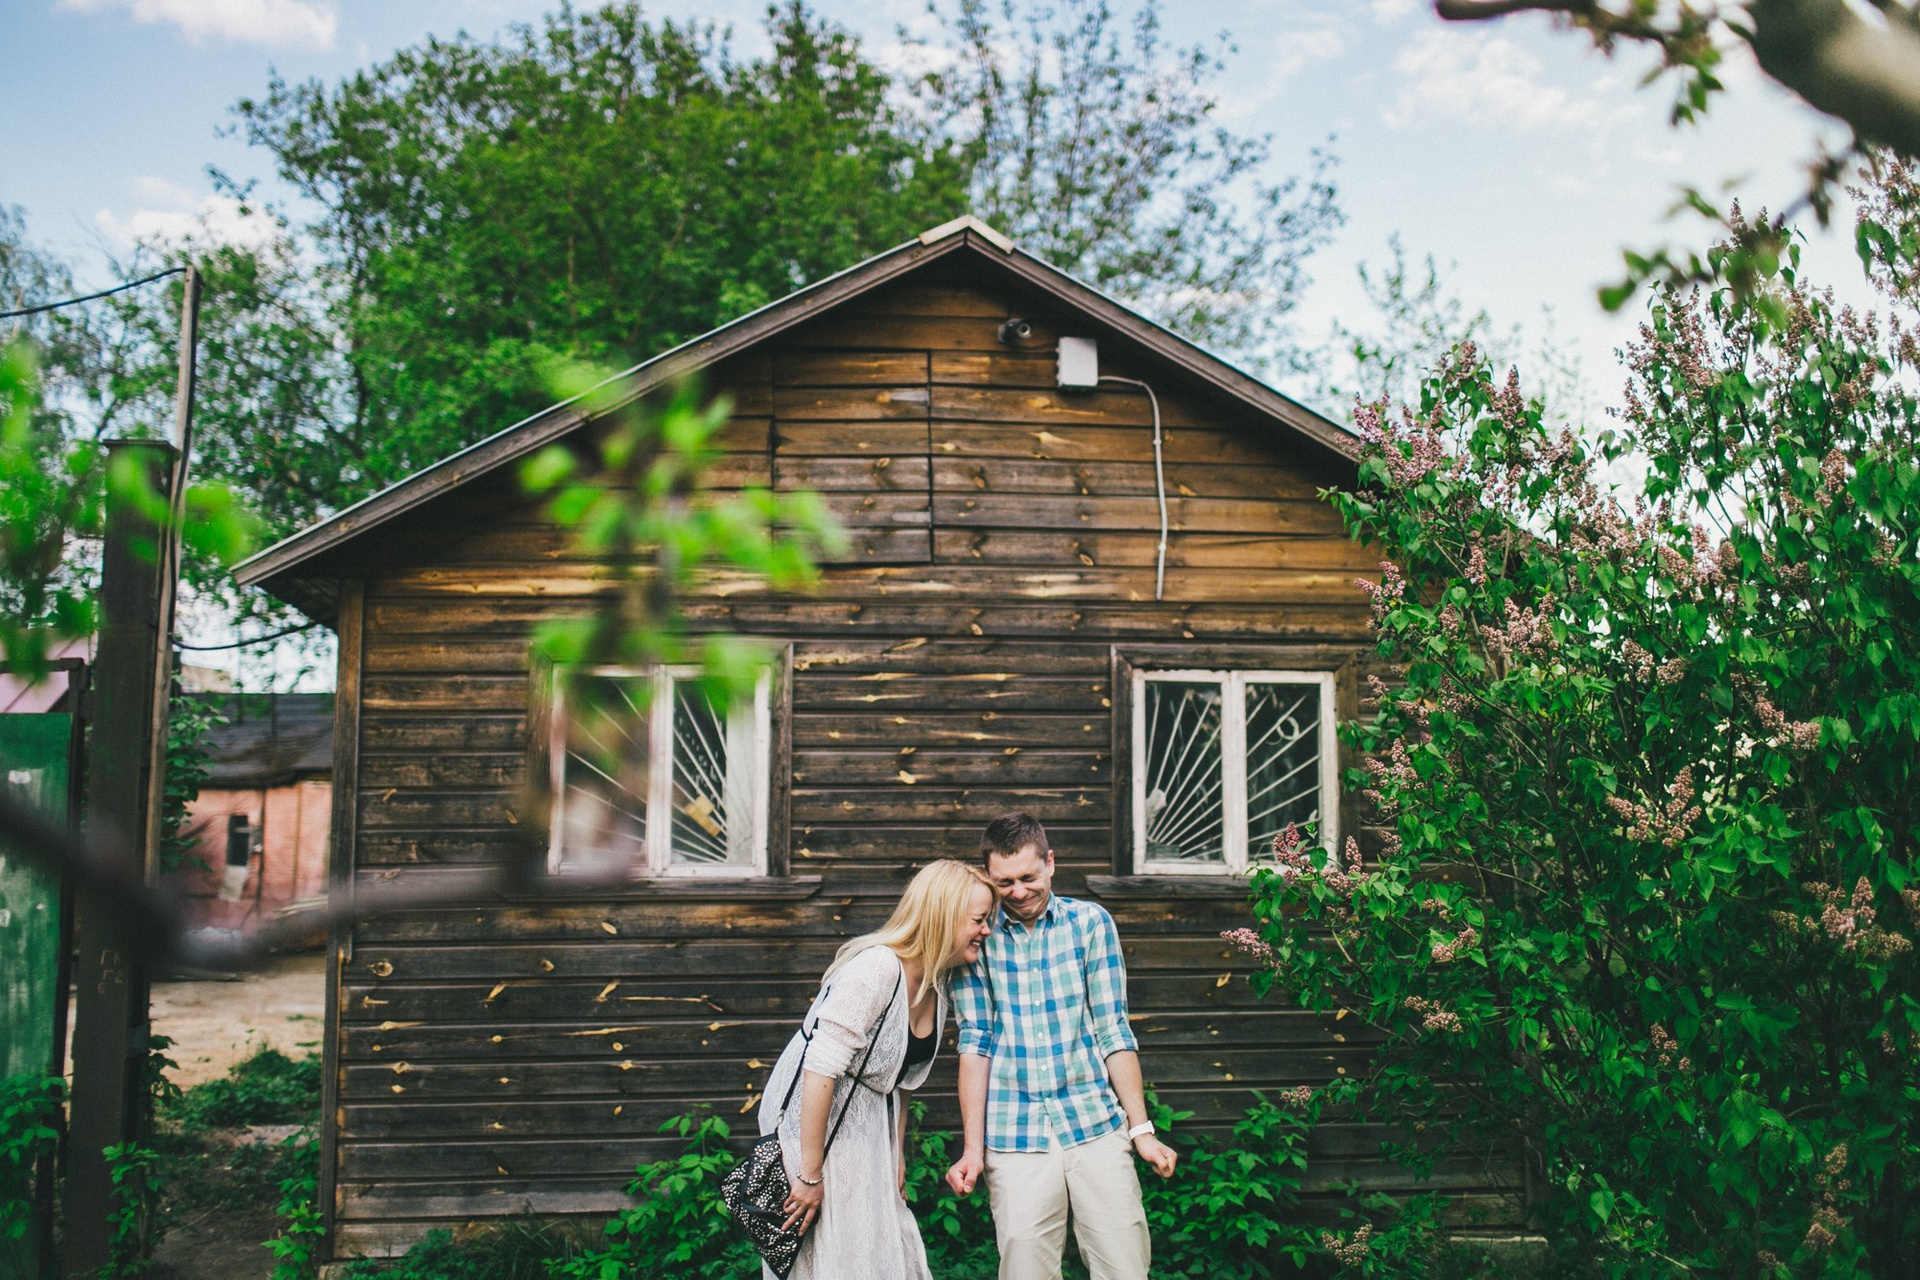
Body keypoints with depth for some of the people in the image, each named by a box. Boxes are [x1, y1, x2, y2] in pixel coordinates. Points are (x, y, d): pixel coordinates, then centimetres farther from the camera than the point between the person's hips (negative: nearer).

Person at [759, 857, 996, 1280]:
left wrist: (897, 1153, 14)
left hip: (868, 1132, 9)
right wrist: (810, 1174, -25)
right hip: (812, 1122, -8)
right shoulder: (877, 968, -25)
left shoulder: (938, 985, 3)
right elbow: (820, 1069, -28)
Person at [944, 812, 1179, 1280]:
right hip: (1015, 1137, 0)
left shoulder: (1090, 921, 5)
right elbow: (975, 1043, 2)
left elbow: (1113, 1030, 5)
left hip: (1097, 1125, 1)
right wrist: (973, 1149, -2)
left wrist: (1142, 1129, 1)